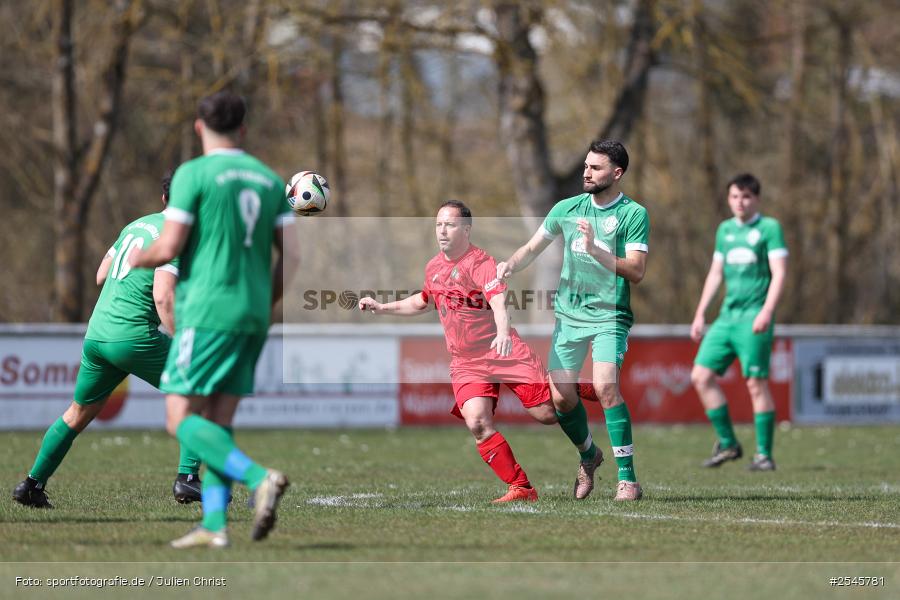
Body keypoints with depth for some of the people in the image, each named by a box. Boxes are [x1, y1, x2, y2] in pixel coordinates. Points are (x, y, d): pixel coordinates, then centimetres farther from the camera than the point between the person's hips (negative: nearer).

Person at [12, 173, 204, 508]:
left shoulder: (136, 225, 16)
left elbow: (101, 276, 24)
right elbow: (163, 297, -20)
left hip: (96, 333, 8)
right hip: (135, 336, -8)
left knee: (78, 414, 23)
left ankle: (32, 484, 23)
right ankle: (187, 478, -3)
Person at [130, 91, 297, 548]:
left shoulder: (194, 174, -7)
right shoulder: (270, 180, 11)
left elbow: (169, 248, -12)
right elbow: (290, 255, 7)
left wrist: (137, 259, 10)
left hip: (207, 312, -6)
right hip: (253, 315, 6)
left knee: (181, 419, -6)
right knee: (219, 420, 10)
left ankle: (259, 478, -25)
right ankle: (215, 524, 1)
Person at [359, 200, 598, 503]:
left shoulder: (481, 262, -13)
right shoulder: (433, 267, 9)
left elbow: (498, 300, -32)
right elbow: (424, 301, 31)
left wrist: (503, 332, -51)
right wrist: (382, 308, 26)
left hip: (503, 351, -5)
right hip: (466, 363, 5)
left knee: (547, 414, -9)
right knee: (477, 423, -20)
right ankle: (520, 488, -12)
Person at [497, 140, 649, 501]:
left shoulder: (633, 214, -6)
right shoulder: (567, 208, 8)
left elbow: (636, 272, -14)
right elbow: (532, 248, 18)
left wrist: (595, 249, -25)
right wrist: (511, 265, -2)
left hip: (610, 316, -5)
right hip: (569, 315, 5)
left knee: (605, 386, -24)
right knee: (560, 397, -1)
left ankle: (627, 478, -18)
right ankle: (588, 455, 29)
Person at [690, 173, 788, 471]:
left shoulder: (769, 228, -2)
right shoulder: (724, 230, 17)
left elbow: (779, 273, -9)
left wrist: (767, 312, -21)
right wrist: (700, 314, 19)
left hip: (754, 317, -7)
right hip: (727, 315, 7)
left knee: (756, 382, -10)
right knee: (701, 375, -1)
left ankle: (764, 454, -4)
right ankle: (728, 444, 8)